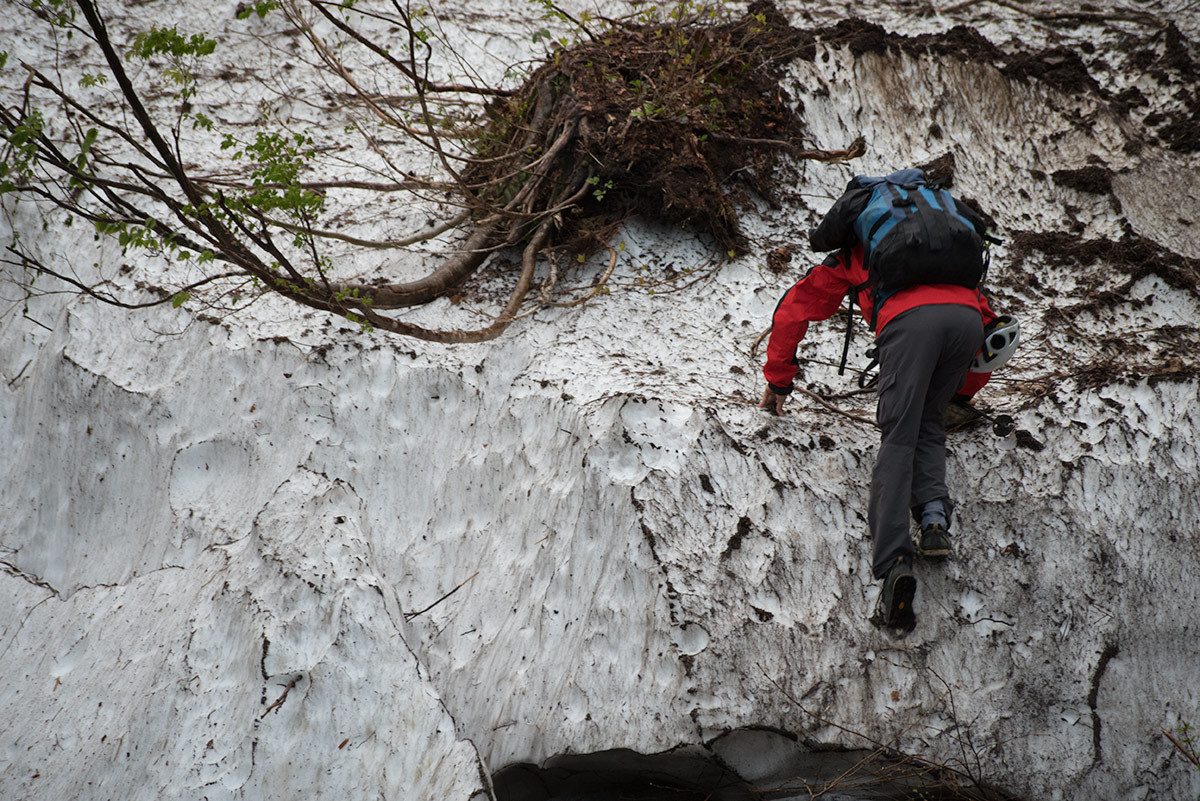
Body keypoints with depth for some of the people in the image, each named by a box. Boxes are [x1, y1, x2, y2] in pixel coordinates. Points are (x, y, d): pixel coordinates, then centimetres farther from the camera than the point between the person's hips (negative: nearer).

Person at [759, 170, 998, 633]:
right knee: (928, 425, 19)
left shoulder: (851, 258, 37)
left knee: (898, 439, -8)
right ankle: (935, 517, -8)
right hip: (967, 316, 3)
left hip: (908, 318, -3)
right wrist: (965, 390, 56)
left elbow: (792, 311, 38)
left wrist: (778, 382, 47)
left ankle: (894, 562, -27)